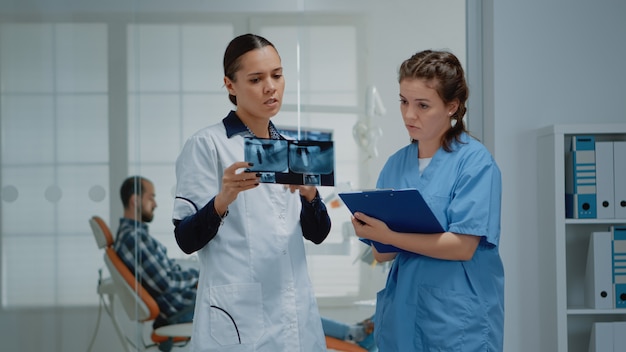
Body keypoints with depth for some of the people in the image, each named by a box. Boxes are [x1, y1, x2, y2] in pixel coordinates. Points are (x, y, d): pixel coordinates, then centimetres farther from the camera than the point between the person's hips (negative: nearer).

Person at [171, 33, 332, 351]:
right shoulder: (206, 144, -6)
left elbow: (317, 234, 6)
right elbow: (186, 240, -10)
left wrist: (310, 194, -13)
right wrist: (222, 200, -28)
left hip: (296, 314, 6)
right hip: (238, 318, -5)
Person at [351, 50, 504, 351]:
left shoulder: (475, 161, -8)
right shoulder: (395, 164, 7)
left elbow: (463, 246, -15)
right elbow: (382, 254, 7)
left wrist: (390, 236, -20)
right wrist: (371, 230, -14)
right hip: (403, 317, 5)